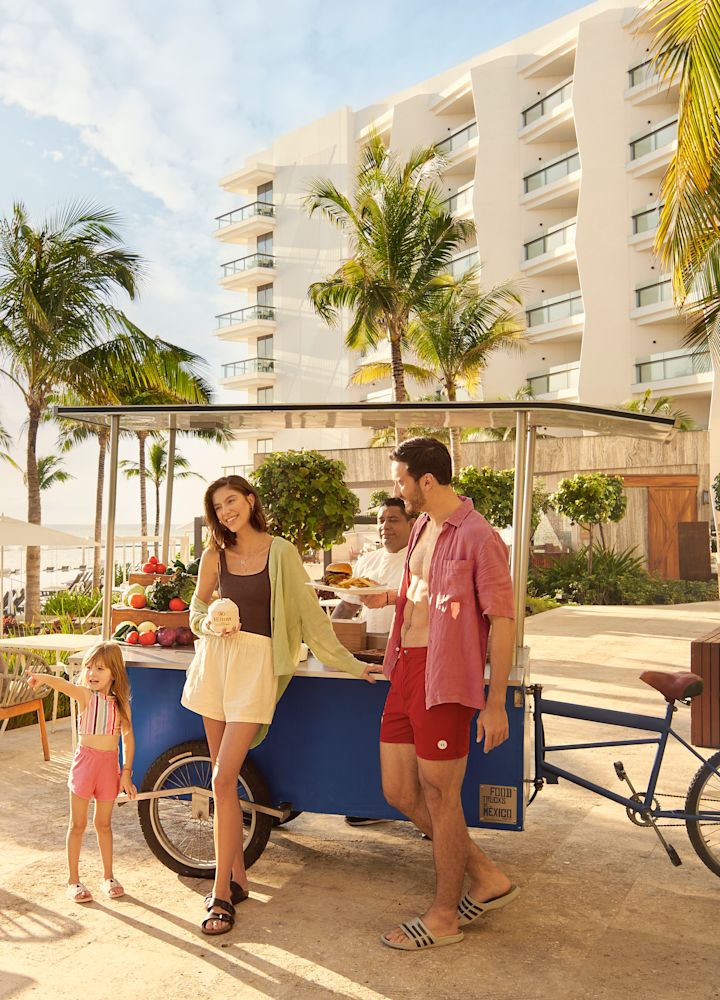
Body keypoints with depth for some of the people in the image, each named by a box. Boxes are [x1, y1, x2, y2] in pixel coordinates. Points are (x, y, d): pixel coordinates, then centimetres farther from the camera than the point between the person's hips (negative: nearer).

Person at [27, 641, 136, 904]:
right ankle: (73, 880, 22)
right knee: (78, 824, 8)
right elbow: (64, 685, -32)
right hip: (85, 761, -2)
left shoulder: (121, 703, -1)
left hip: (110, 764, 2)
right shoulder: (85, 695, -9)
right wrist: (43, 678, -53)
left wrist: (126, 772, 1)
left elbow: (128, 738, 4)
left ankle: (108, 877, 28)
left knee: (103, 823, 14)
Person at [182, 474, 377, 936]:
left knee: (223, 780, -9)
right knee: (226, 778, 10)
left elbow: (309, 611, -2)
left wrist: (350, 663, -2)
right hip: (214, 659, 4)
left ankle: (222, 893, 4)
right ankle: (238, 877, 25)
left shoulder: (281, 552, -5)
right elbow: (198, 608, 15)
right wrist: (211, 624, -8)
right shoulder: (216, 554, 7)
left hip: (256, 662, -4)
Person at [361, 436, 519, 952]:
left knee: (439, 797, 5)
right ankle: (487, 877, 31)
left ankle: (444, 916, 27)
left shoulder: (479, 537, -14)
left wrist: (496, 703, -15)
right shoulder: (422, 527, 13)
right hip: (405, 670, 9)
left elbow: (502, 620, -15)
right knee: (399, 792, 14)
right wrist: (389, 597, 19)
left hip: (444, 677, -9)